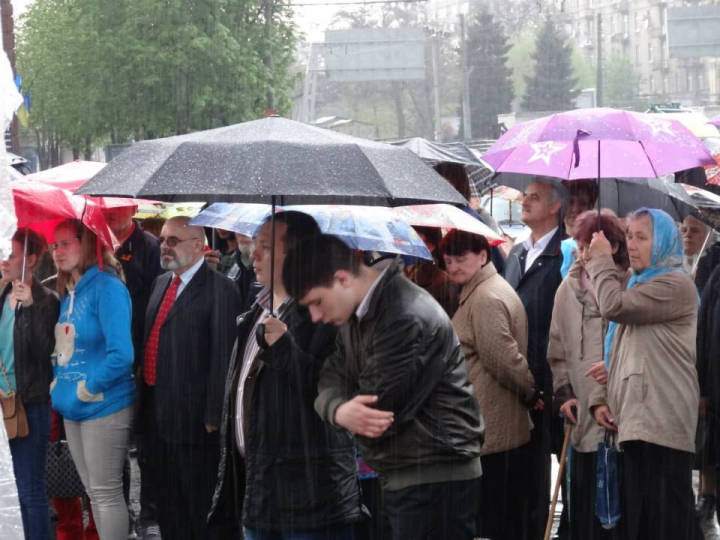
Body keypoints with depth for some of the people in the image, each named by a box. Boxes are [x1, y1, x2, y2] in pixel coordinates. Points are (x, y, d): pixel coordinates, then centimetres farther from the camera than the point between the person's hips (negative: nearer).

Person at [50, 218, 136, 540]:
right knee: (93, 492, 15)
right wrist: (59, 385, 7)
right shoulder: (68, 293, 11)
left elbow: (121, 354, -24)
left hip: (103, 406, -9)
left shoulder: (106, 285, -15)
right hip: (72, 408, 9)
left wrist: (88, 389, -16)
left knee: (106, 492, -2)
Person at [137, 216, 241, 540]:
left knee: (200, 508, 3)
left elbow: (223, 359, -16)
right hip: (157, 414, 8)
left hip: (192, 416, -8)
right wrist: (145, 403, 11)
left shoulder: (219, 290, -12)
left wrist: (213, 417, -18)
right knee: (167, 503, 17)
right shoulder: (161, 283, 13)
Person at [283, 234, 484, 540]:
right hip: (400, 477, 10)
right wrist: (338, 409, -21)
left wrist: (343, 413, -2)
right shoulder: (357, 313, 11)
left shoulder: (406, 319, -22)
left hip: (435, 481, -10)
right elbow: (333, 376, 2)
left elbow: (378, 412, -23)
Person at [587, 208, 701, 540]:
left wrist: (601, 259, -2)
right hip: (635, 422, 9)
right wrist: (601, 399, 8)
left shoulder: (675, 284, -6)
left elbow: (614, 306, -17)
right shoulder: (637, 287, 23)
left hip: (661, 424, -9)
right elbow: (616, 355, 24)